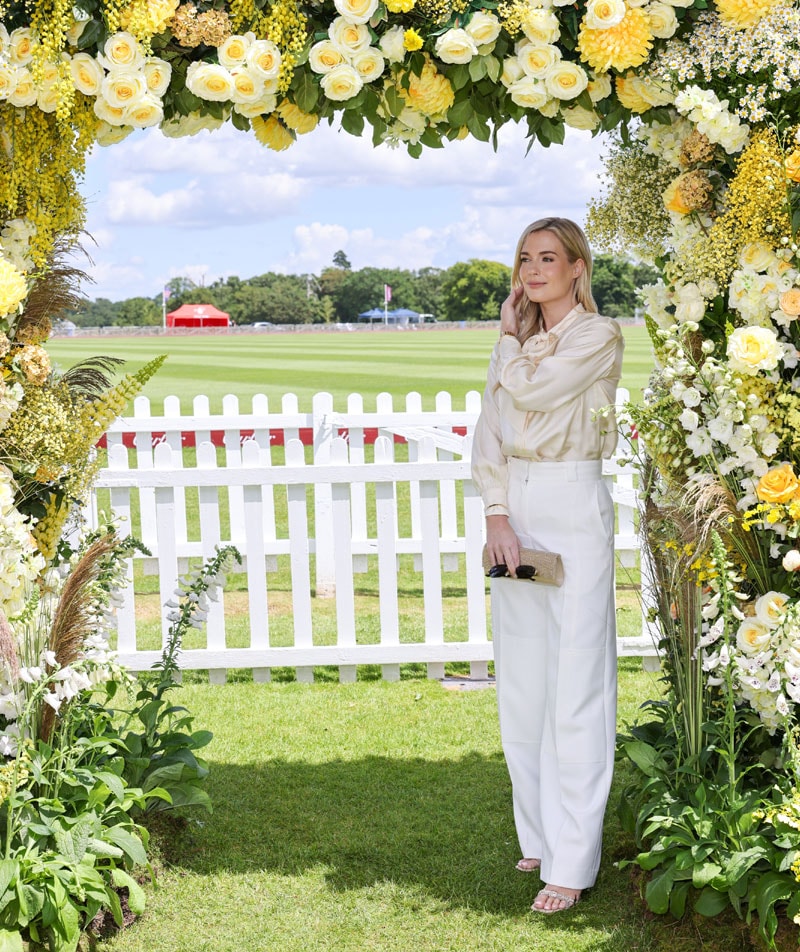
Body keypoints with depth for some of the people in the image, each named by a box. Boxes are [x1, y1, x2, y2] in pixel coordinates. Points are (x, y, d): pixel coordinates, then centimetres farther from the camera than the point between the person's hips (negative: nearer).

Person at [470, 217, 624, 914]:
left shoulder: (599, 336, -4)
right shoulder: (516, 343, 16)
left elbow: (531, 389, -18)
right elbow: (489, 432, 9)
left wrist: (512, 335, 1)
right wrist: (496, 515, -4)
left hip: (572, 509, -7)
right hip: (515, 509, 7)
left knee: (574, 686, -6)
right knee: (521, 683, 9)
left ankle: (572, 862, -4)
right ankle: (539, 834, 21)